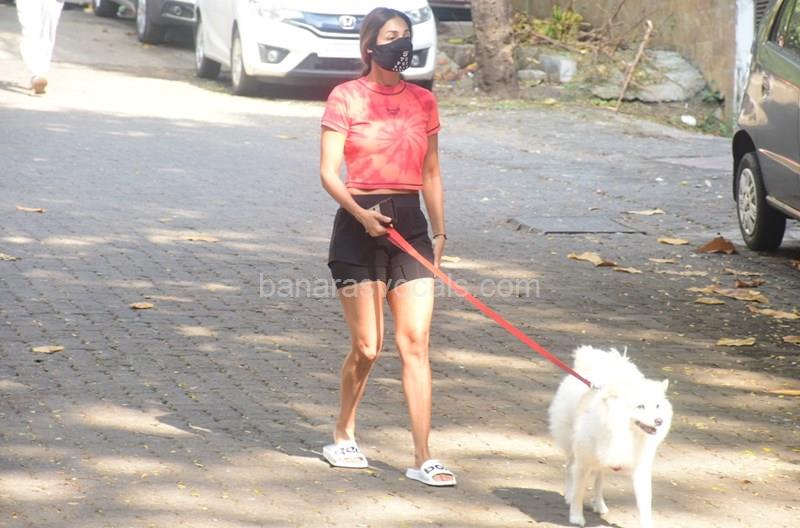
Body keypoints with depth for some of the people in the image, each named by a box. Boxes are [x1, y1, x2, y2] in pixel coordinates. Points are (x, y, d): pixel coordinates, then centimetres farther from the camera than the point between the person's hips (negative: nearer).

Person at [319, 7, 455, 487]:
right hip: (359, 227, -3)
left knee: (415, 343, -4)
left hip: (411, 224, 3)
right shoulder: (346, 98, -3)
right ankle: (344, 436, 25)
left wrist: (439, 231, 13)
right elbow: (329, 172, -8)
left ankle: (424, 458, -4)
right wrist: (361, 213, -22)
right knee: (367, 347, -1)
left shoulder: (423, 102, 9)